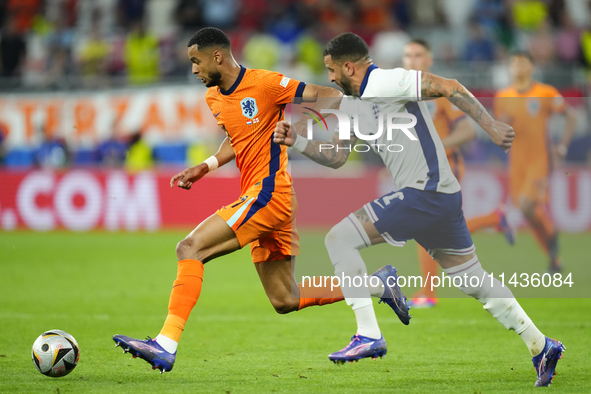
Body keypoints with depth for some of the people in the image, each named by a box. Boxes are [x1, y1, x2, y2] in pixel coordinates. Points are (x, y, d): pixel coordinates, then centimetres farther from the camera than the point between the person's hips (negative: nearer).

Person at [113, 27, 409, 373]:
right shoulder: (213, 97, 14)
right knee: (284, 300, 13)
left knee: (190, 248, -19)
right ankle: (379, 285, 24)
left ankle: (166, 346, -24)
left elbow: (331, 96, -11)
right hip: (259, 197, 10)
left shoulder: (264, 83, -12)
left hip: (269, 192, -10)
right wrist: (204, 168, 17)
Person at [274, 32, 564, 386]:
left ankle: (369, 334, -11)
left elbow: (449, 87, -16)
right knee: (473, 279, 16)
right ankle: (541, 346, 20)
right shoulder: (353, 104, 18)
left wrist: (490, 125, -19)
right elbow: (335, 157, 24)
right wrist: (297, 141, 10)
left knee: (339, 238, -9)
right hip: (445, 198, 10)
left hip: (425, 194, -10)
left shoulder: (384, 82, -11)